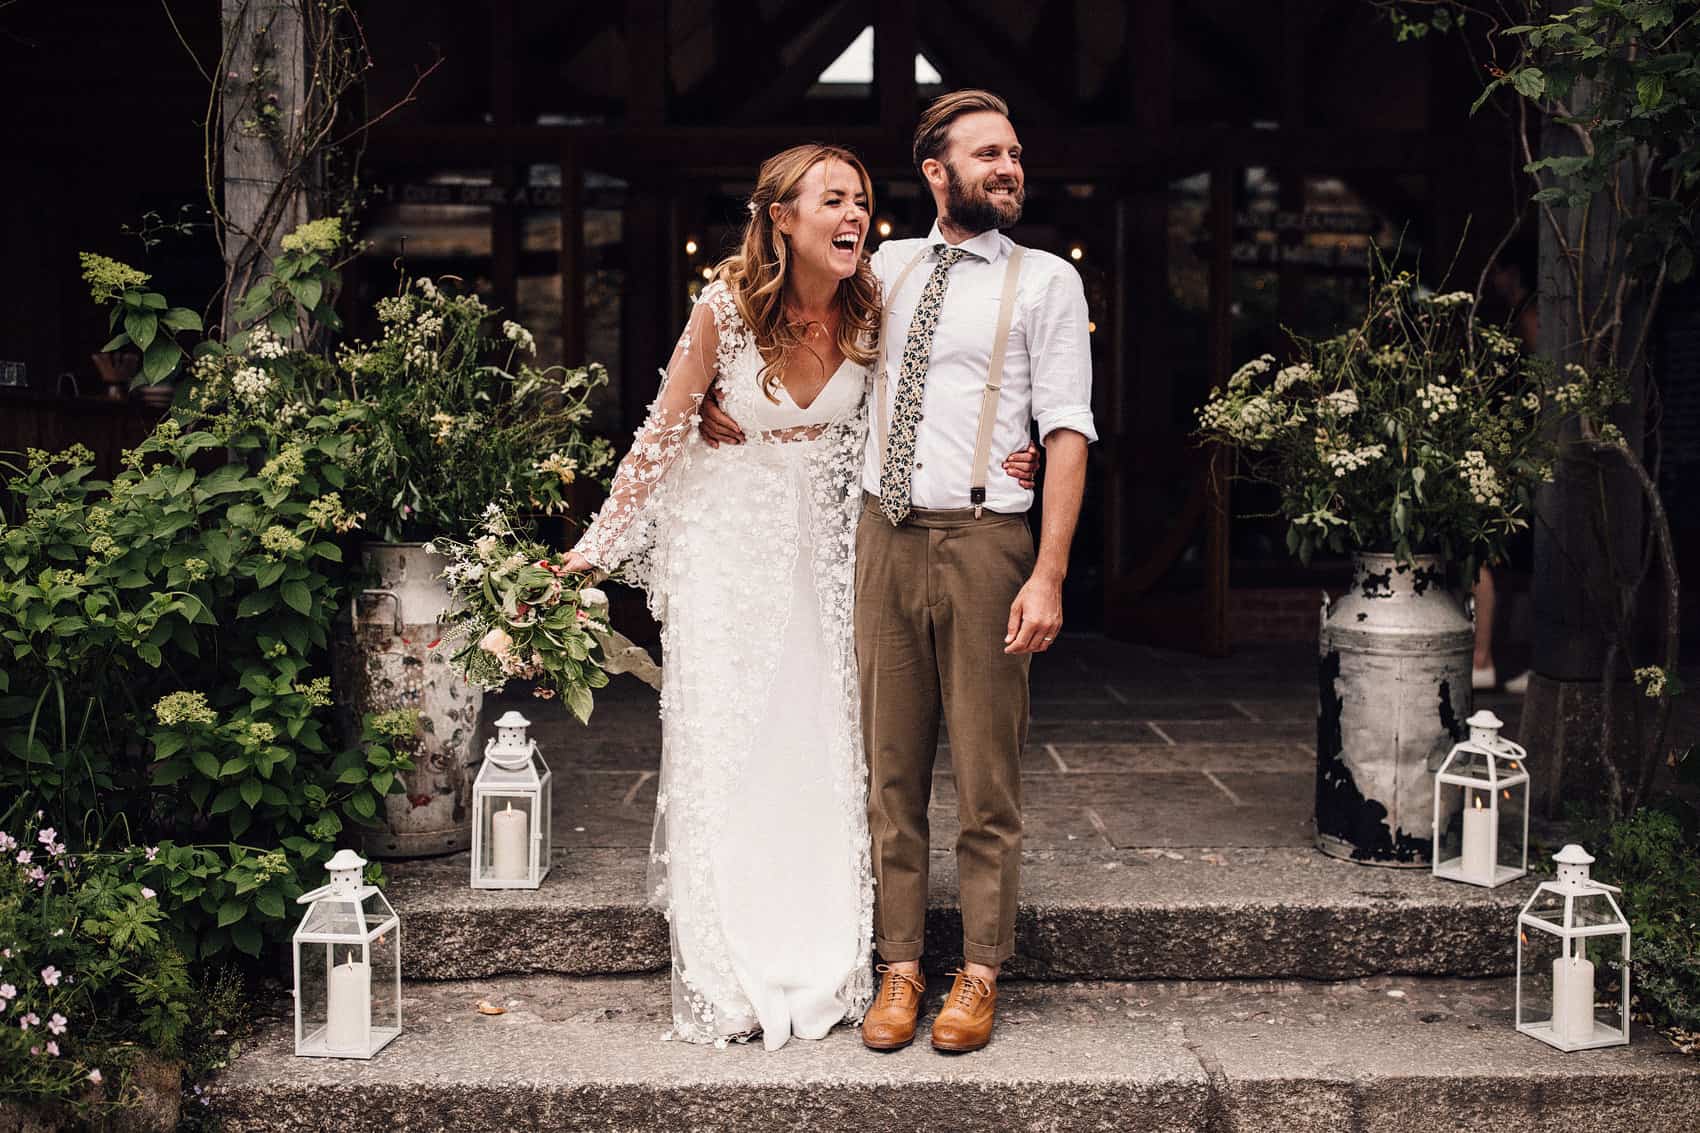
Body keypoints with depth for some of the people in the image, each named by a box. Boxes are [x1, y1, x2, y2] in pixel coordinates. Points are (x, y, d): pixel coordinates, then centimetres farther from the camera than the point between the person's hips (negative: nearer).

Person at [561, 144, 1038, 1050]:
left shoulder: (870, 314, -7)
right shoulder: (724, 311, -16)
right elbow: (662, 437, -8)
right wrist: (596, 544, -8)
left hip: (818, 551, 3)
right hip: (726, 544, -3)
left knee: (820, 751, 5)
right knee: (725, 755, 1)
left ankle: (820, 975, 19)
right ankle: (728, 987, 13)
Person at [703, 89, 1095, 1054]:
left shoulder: (1047, 281, 3)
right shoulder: (885, 269, 14)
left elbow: (1068, 430, -4)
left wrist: (1049, 575, -13)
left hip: (983, 540, -3)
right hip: (886, 537, 4)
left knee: (987, 772, 2)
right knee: (892, 766, 6)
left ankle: (981, 973, 14)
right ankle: (901, 966, 15)